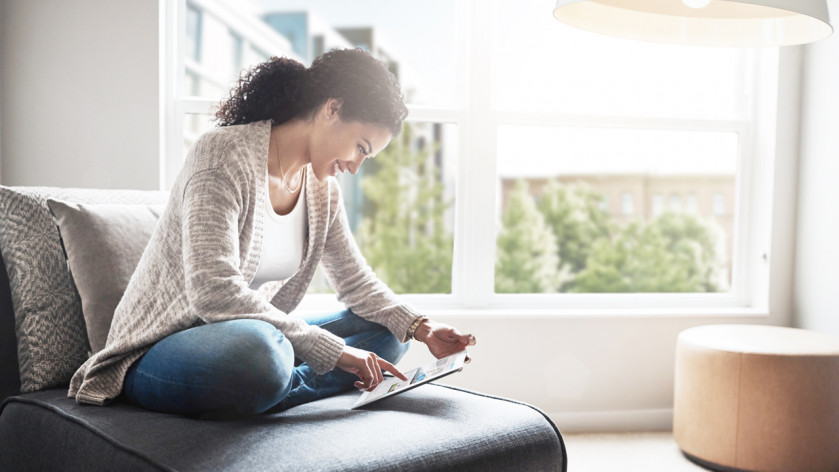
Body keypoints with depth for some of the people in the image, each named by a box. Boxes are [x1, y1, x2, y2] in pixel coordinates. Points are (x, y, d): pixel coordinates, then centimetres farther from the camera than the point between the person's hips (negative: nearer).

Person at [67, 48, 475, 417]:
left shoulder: (322, 188, 5)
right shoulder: (224, 153, -19)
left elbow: (356, 281, 14)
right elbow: (213, 292, -29)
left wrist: (421, 328, -4)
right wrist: (332, 350, -28)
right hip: (158, 353, -9)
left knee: (388, 332, -1)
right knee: (256, 349, -42)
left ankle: (272, 394, -18)